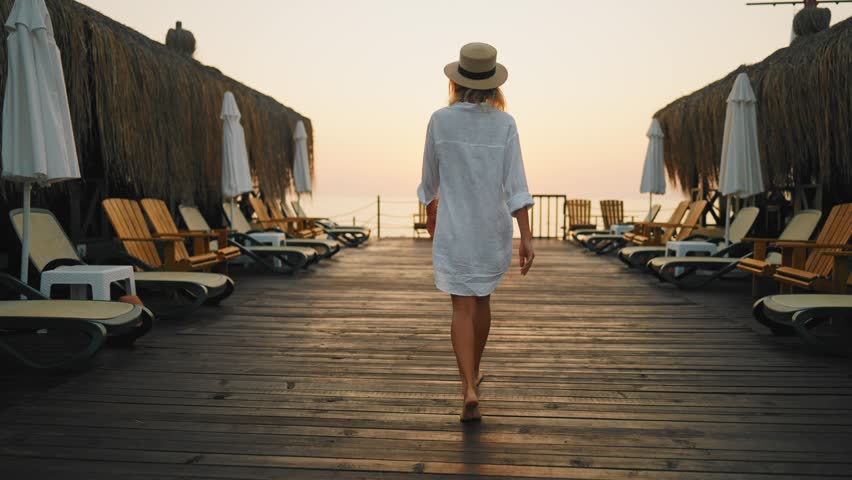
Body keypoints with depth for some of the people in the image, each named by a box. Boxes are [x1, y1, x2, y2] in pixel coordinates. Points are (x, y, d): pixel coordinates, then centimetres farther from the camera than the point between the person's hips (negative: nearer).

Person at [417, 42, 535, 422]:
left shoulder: (440, 120, -7)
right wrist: (526, 237, -15)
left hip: (453, 228, -1)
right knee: (481, 298, 21)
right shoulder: (504, 124, -8)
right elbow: (515, 185, -14)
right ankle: (472, 371, 38)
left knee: (463, 308, 0)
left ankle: (470, 391, -14)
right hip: (493, 228, 2)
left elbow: (430, 175, 4)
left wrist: (430, 212, 21)